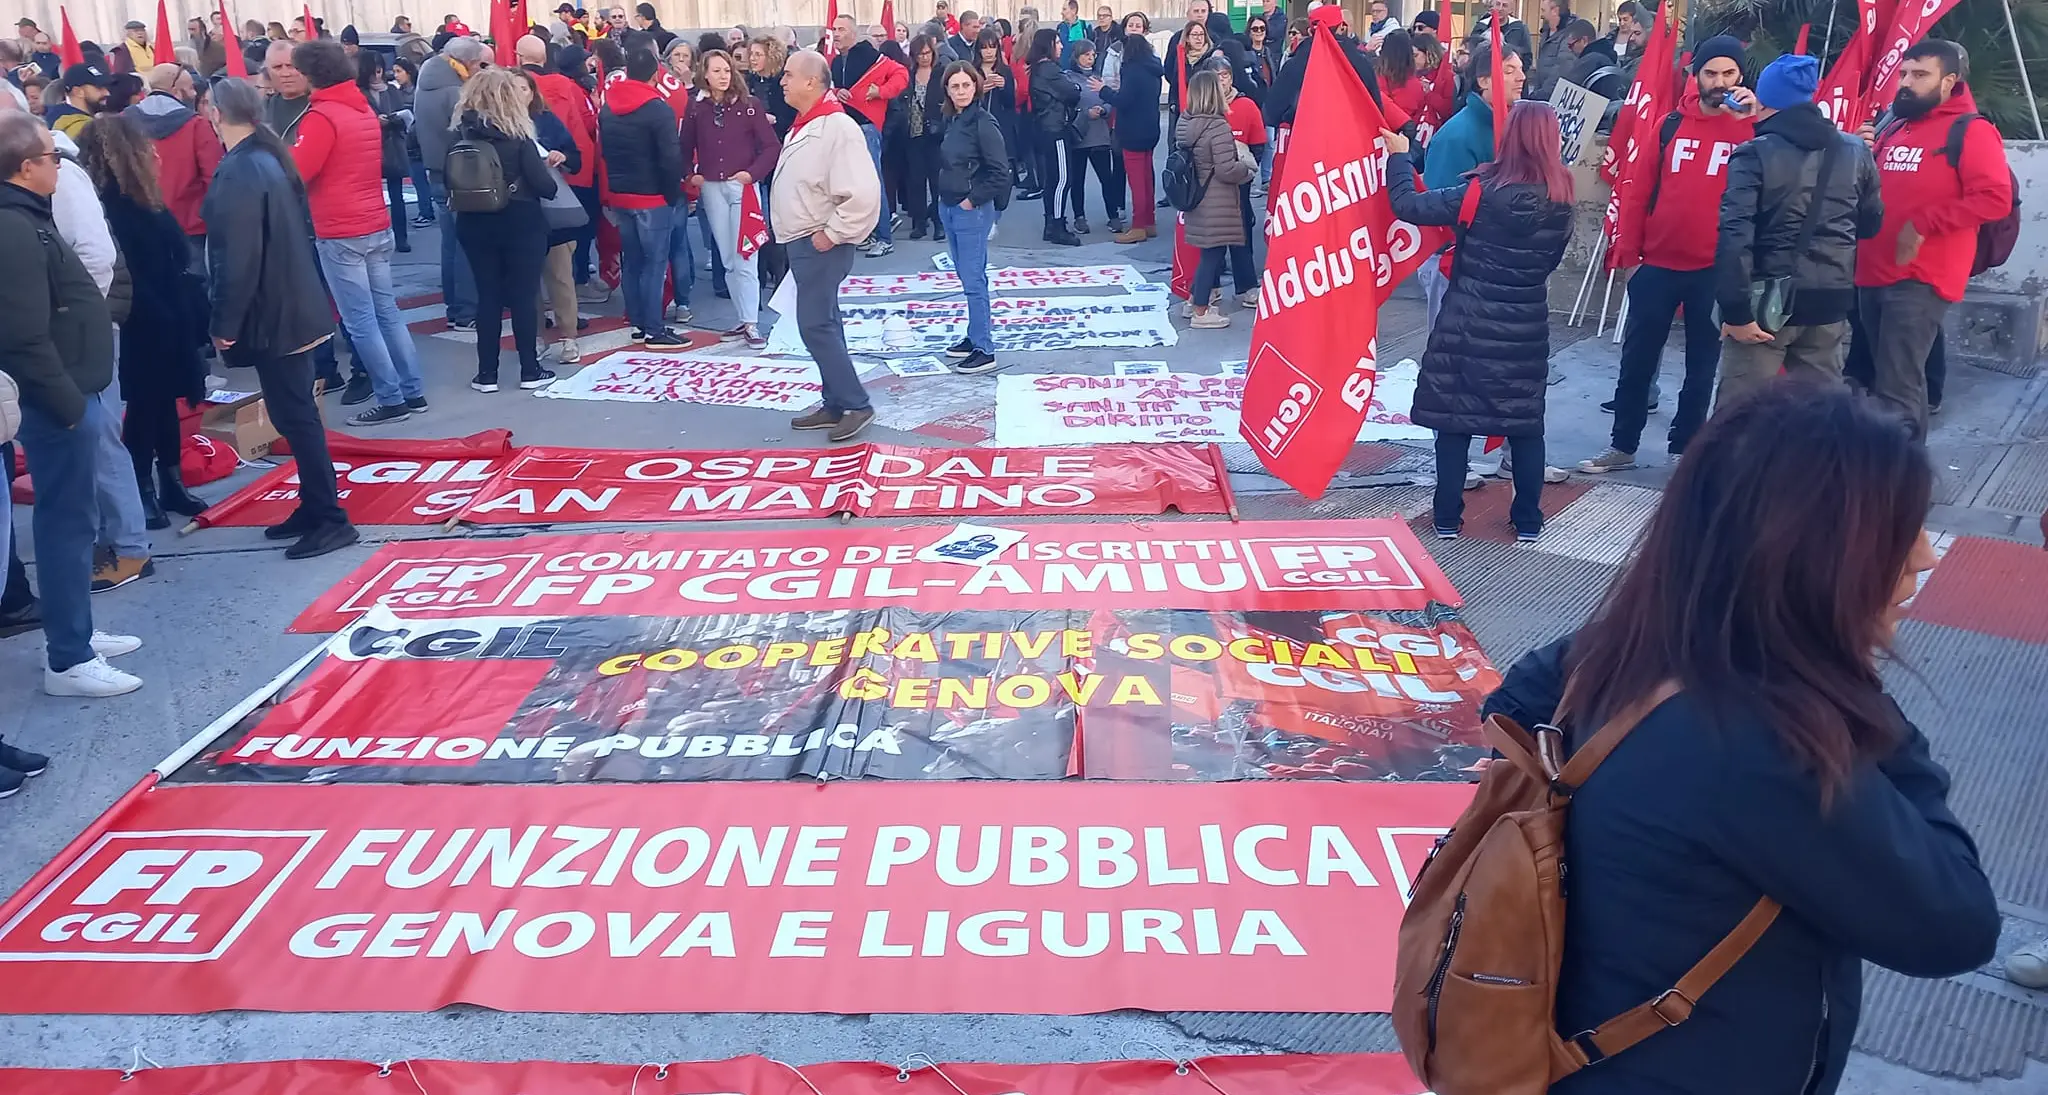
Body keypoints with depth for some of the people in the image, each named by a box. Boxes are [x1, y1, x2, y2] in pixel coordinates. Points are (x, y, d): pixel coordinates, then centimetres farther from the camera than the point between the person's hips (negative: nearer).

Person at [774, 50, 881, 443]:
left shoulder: (837, 127, -20)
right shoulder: (803, 126, 11)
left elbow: (863, 194, -28)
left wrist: (832, 234, -21)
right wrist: (796, 235, 14)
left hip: (821, 245, -10)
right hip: (803, 243, 10)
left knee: (816, 326, -9)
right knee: (823, 325, 13)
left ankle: (856, 404, -1)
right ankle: (835, 405, 20)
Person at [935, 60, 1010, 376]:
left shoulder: (983, 123, -14)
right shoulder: (951, 121, 9)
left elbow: (1000, 173, -16)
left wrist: (973, 199, -13)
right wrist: (943, 195, 10)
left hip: (973, 210, -8)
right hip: (948, 207, 8)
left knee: (973, 279, -8)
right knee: (966, 276, 14)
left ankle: (985, 351, -4)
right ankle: (975, 337, 24)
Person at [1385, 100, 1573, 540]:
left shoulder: (1485, 191, -15)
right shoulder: (1561, 199, -1)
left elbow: (1410, 206, -14)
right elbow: (1550, 258, 11)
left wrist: (1399, 157, 0)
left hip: (1468, 324, -3)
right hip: (1527, 329, 4)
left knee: (1455, 419, 7)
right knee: (1526, 422, 13)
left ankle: (1448, 518, 12)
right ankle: (1527, 520, 19)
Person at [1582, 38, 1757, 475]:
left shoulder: (1751, 126, -2)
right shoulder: (1671, 124, 6)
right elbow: (1644, 186, 8)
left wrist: (1757, 118, -27)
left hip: (1716, 267, -2)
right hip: (1659, 261, 2)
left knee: (1702, 364, 9)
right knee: (1638, 357, 6)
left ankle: (1683, 447, 21)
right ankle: (1623, 445, 17)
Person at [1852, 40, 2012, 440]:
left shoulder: (1970, 130, -5)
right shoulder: (1890, 129, 18)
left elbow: (1995, 197, -16)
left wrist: (1923, 224, -21)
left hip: (1920, 279, -8)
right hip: (1873, 273, 8)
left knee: (1895, 390, -12)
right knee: (1893, 382, 16)